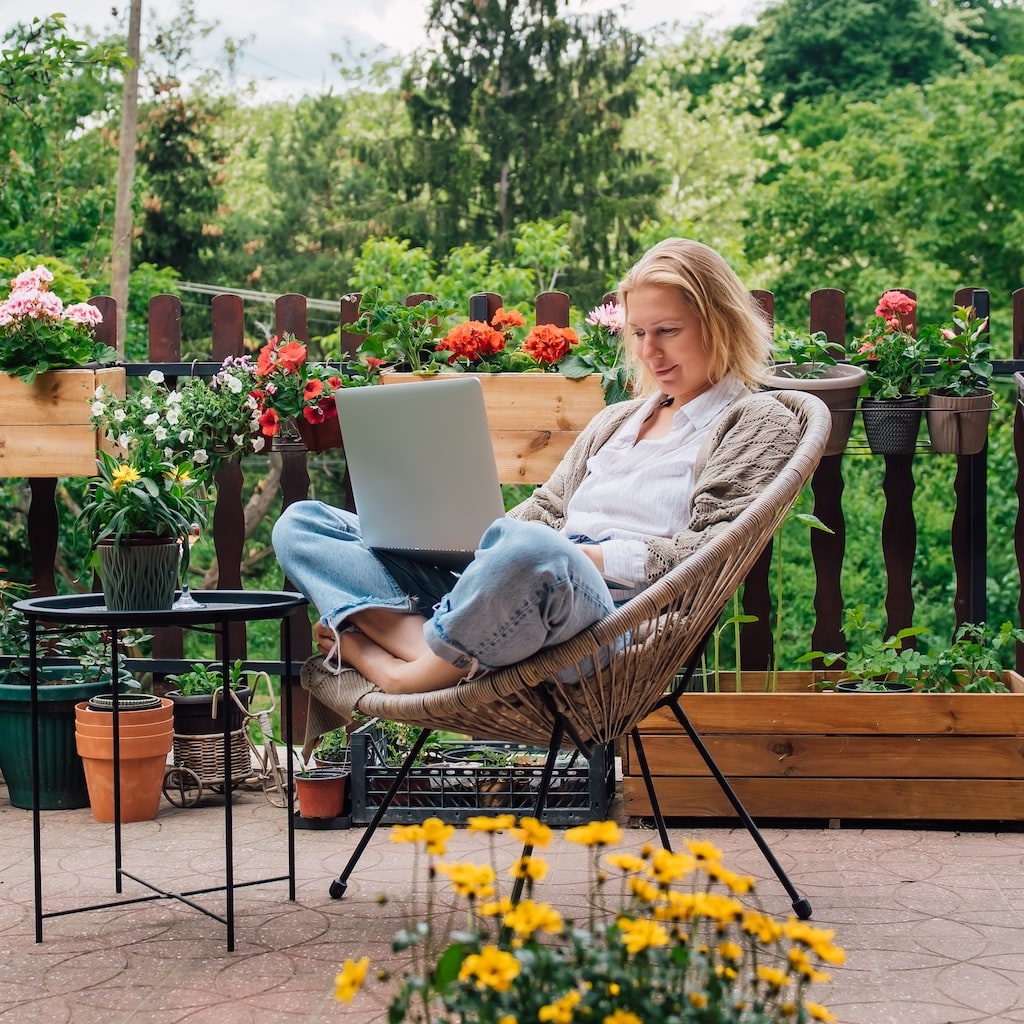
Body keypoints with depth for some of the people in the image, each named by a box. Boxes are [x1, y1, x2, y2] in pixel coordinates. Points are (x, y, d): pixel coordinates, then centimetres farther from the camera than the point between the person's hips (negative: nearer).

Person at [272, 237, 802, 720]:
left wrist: (595, 556, -12)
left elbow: (710, 554, -2)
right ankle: (420, 641, -29)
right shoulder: (615, 419, 33)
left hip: (614, 605, -8)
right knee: (302, 522, -3)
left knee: (526, 550, -45)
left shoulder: (759, 422, 11)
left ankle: (401, 675, -25)